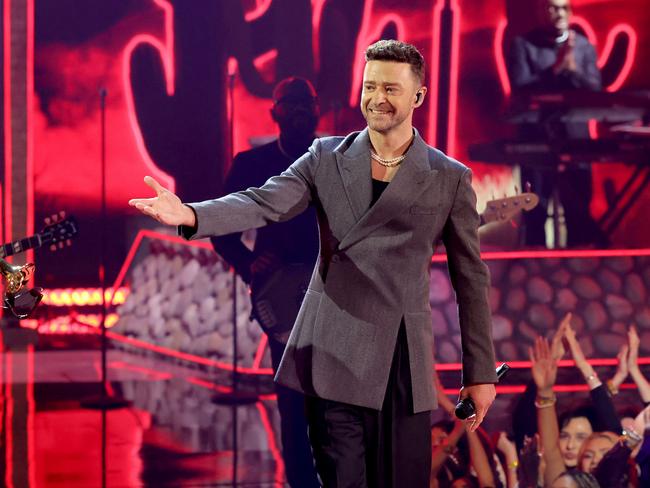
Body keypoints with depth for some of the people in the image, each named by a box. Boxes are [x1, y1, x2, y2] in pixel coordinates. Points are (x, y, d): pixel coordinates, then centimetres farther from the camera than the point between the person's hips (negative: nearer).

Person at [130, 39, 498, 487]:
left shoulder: (450, 179, 3)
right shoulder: (327, 158, 6)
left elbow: (470, 278, 5)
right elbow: (264, 204, -8)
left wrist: (480, 372, 5)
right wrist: (190, 214, -27)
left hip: (405, 363, -1)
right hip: (333, 354, 1)